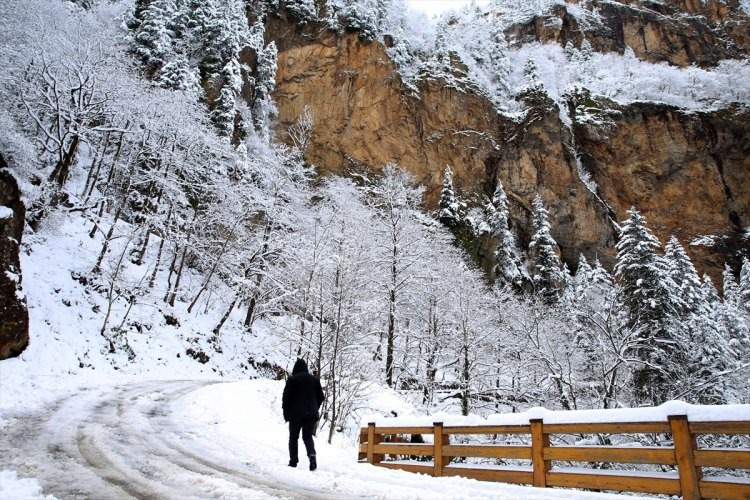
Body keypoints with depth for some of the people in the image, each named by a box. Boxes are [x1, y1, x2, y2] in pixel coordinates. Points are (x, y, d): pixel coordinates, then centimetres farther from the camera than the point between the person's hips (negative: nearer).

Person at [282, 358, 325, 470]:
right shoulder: (314, 380, 7)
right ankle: (312, 454, -12)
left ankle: (293, 461, 5)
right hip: (310, 415, 3)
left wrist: (286, 413, 3)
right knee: (307, 437, 13)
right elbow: (321, 397, 10)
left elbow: (286, 397, -7)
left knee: (293, 438, 10)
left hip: (296, 414, -3)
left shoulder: (292, 379, -6)